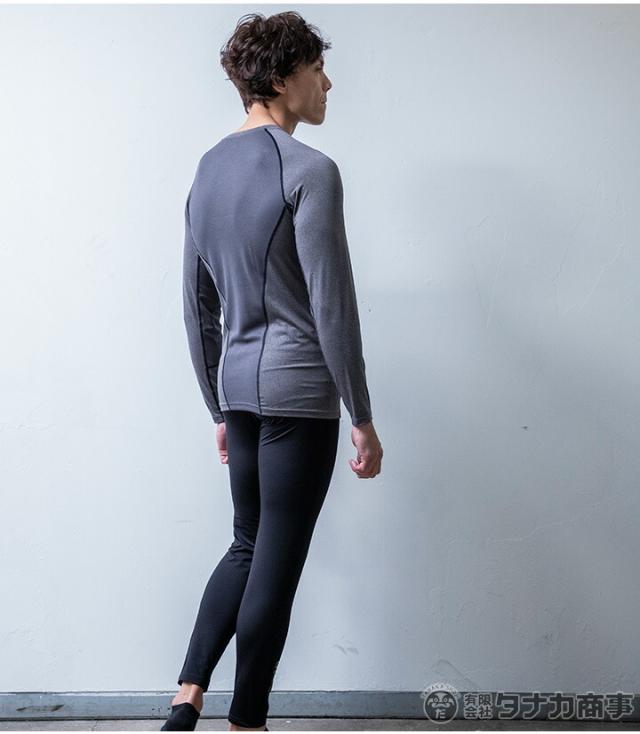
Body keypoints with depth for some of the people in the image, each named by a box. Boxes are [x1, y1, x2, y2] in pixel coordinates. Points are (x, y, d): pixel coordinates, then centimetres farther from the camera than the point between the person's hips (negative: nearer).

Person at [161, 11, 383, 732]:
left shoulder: (208, 170, 13)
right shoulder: (308, 170, -11)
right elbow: (332, 306, -14)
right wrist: (362, 419, -8)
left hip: (237, 383, 8)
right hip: (299, 386, -8)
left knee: (248, 548, 18)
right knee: (276, 564, 1)